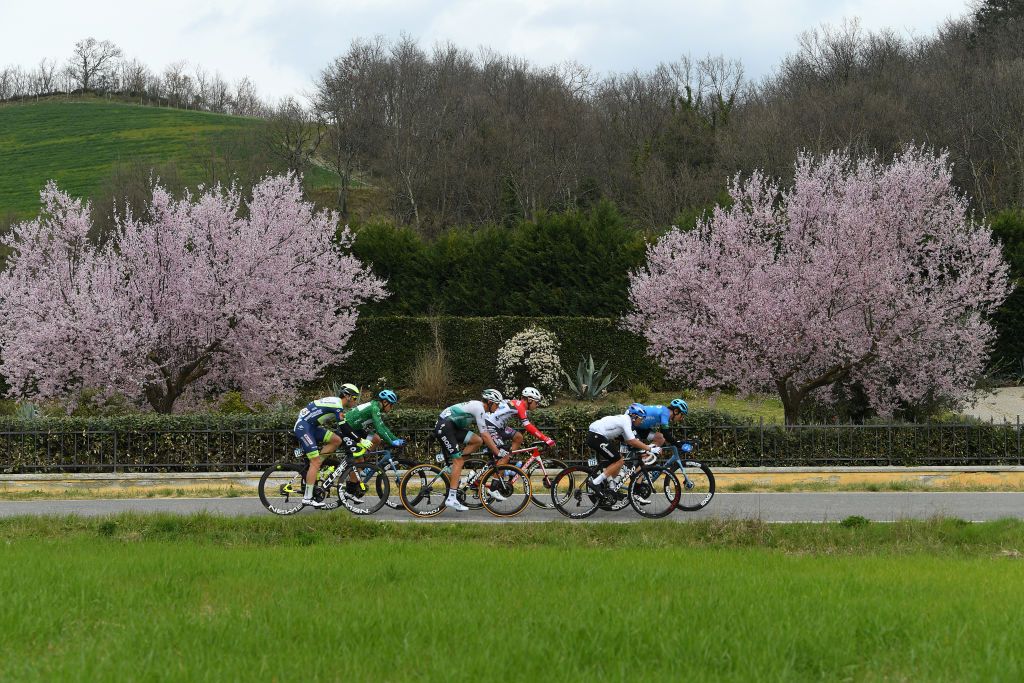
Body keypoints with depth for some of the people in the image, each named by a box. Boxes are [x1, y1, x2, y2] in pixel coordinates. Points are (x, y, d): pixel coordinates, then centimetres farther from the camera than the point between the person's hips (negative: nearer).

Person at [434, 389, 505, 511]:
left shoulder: (478, 407, 16)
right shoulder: (479, 408, -15)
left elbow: (485, 433, 24)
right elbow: (485, 435, -16)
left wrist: (496, 448, 20)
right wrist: (498, 452, -12)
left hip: (452, 427, 9)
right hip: (444, 427, -9)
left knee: (478, 441, 1)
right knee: (458, 461, -13)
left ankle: (454, 467, 3)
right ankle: (451, 499, -16)